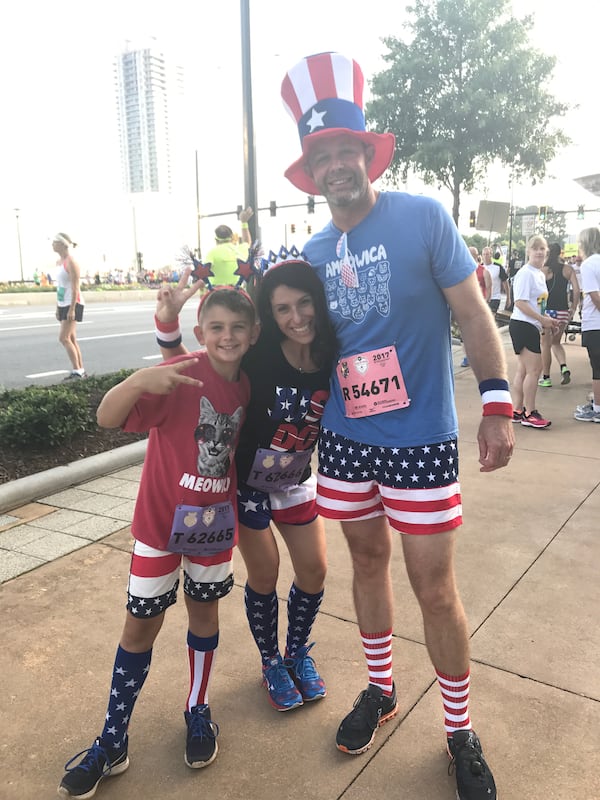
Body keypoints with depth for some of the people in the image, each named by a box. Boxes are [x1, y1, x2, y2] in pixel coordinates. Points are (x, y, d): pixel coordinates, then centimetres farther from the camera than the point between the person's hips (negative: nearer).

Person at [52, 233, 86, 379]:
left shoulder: (71, 262, -13)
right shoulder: (59, 261, 15)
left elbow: (75, 287, -17)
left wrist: (72, 309, -22)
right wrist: (57, 307, 17)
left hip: (73, 304, -9)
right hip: (63, 305, 9)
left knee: (64, 338, -12)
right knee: (71, 339, 9)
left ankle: (77, 371, -8)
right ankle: (80, 370, 14)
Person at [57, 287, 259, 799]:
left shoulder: (248, 386, -6)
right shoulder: (181, 374, -20)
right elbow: (108, 417, -29)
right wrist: (140, 380, -46)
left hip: (214, 520, 4)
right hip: (161, 519, -4)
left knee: (204, 611, 17)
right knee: (142, 624, 7)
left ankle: (198, 712, 39)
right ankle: (113, 742, 25)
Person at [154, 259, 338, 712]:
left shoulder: (332, 360, -15)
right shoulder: (256, 357, -25)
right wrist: (168, 323, -33)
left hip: (296, 481, 4)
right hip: (247, 481, -4)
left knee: (314, 571, 9)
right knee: (264, 575, 7)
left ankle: (299, 653, 37)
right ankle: (271, 663, 34)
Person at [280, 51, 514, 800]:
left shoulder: (423, 217, -8)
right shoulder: (315, 252, 6)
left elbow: (473, 313, -6)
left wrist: (497, 403, -12)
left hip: (420, 439, -4)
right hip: (345, 439, 5)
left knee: (433, 584, 2)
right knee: (367, 560, 18)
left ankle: (460, 731, 26)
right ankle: (380, 689, 40)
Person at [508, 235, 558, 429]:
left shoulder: (540, 274, 17)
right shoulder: (525, 273, -13)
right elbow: (520, 302, -19)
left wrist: (547, 320, 11)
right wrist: (543, 319, -18)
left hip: (532, 327, 10)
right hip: (523, 325, -10)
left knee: (523, 370, 10)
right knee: (534, 369, -9)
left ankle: (517, 411, 15)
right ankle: (529, 413, -2)